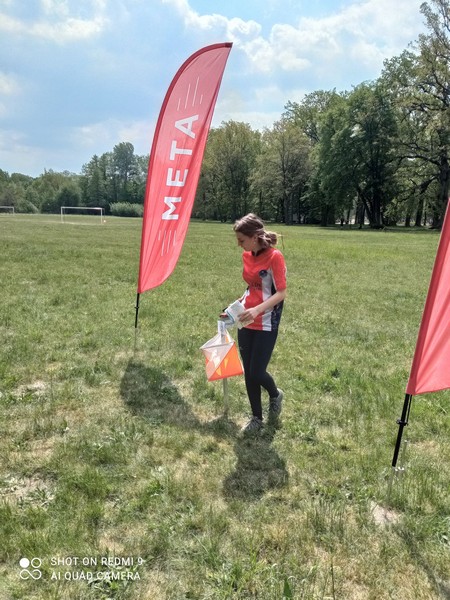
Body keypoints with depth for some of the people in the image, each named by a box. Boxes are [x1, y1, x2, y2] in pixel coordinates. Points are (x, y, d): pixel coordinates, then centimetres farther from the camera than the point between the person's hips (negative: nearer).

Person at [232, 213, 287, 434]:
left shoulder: (274, 257, -15)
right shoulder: (247, 256, 7)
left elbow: (281, 293, -18)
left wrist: (257, 309, -30)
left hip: (266, 325, -7)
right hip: (246, 323, 7)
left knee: (257, 373, -4)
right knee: (248, 373, 10)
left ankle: (275, 395, 30)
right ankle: (256, 418, 26)